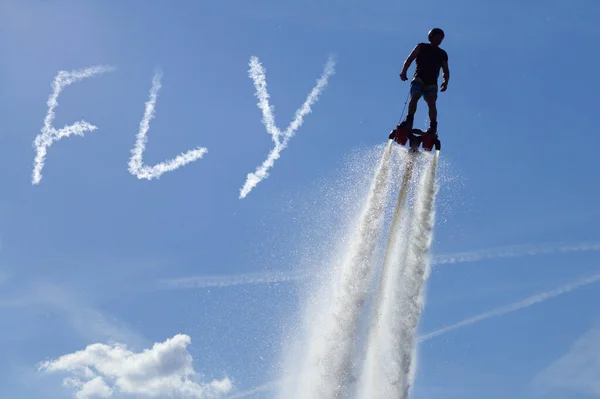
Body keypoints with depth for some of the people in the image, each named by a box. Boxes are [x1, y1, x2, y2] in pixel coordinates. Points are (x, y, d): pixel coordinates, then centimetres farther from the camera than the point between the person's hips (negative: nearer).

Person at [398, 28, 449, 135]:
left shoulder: (442, 54, 21)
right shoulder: (421, 47, 14)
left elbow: (446, 71, 17)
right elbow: (409, 59, 5)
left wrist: (445, 82, -4)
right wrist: (404, 71, -13)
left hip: (432, 83, 2)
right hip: (419, 78, -2)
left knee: (431, 103, -17)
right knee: (415, 97, -25)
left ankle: (433, 127, -20)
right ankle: (409, 121, -29)